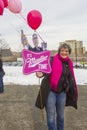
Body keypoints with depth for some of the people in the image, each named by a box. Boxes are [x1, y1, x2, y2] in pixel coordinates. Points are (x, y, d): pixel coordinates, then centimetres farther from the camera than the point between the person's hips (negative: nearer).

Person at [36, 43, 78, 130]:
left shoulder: (69, 63, 7)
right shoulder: (52, 60, -9)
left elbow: (71, 78, 15)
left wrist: (74, 92, 18)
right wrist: (41, 74, -40)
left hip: (62, 92, 5)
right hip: (50, 91, -5)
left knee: (61, 115, 19)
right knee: (51, 116, 2)